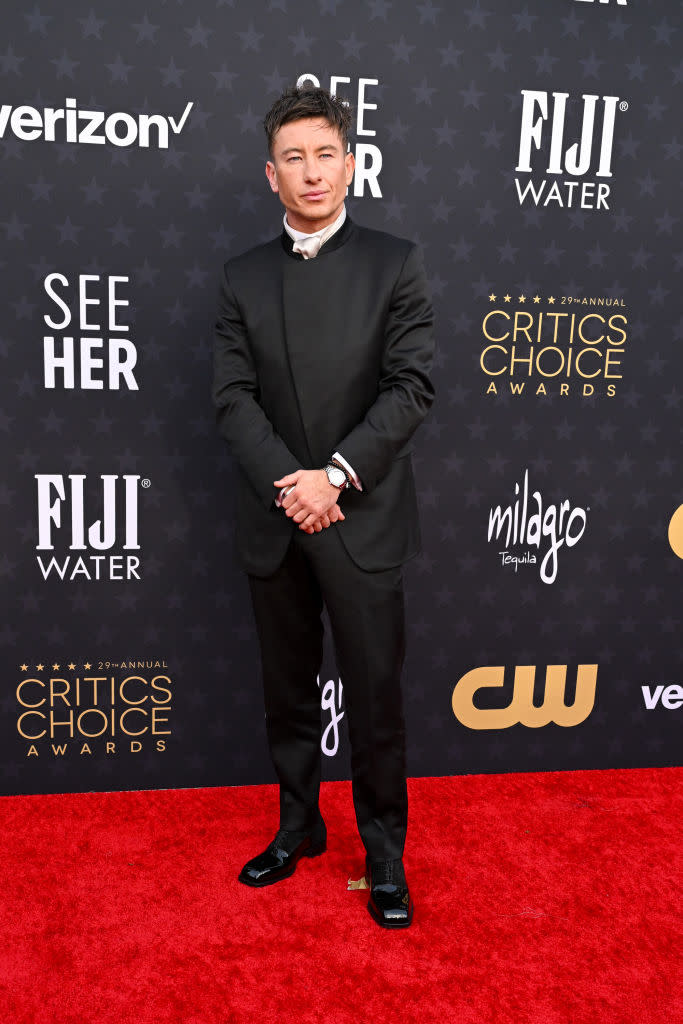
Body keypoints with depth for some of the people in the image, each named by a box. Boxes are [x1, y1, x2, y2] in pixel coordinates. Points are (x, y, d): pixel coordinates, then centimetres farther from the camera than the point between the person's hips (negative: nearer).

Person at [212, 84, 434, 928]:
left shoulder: (395, 264, 2)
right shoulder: (243, 278, 8)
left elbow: (411, 388, -6)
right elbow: (232, 397, 0)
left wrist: (335, 475, -15)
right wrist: (289, 482, -14)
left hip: (364, 519, -2)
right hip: (273, 522, 3)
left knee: (375, 695, 4)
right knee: (287, 693, 15)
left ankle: (385, 854, 23)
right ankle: (298, 826, 34)